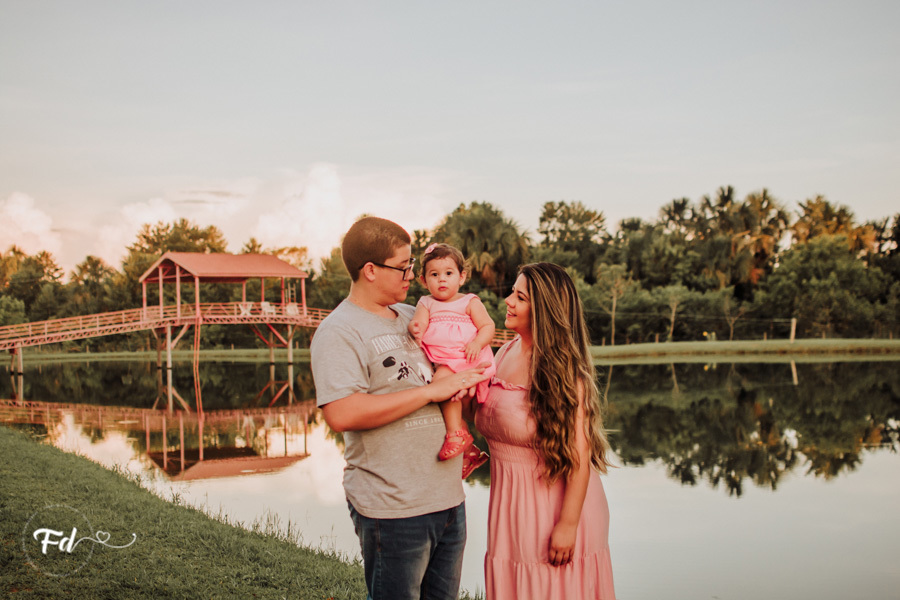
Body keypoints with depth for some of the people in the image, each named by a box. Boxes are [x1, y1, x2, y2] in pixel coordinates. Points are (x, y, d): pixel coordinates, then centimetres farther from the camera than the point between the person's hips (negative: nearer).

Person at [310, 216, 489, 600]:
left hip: (449, 496, 8)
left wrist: (463, 382, 4)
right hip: (393, 509, -7)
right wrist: (431, 391, -21)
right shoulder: (339, 331, -12)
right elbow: (341, 414, -26)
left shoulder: (411, 316, 12)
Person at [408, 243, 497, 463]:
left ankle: (456, 432, -22)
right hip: (439, 363, 5)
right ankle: (469, 449, 4)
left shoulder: (470, 302, 9)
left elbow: (488, 326, 2)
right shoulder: (426, 303, 17)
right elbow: (419, 321, -1)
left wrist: (478, 343, -18)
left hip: (464, 357, -5)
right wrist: (416, 328, -26)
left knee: (443, 378, -30)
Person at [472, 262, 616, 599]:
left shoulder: (564, 370, -18)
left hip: (555, 506, -7)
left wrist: (568, 524, -22)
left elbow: (579, 455, -21)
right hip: (510, 505, 7)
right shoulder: (506, 353, 3)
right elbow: (488, 420, 14)